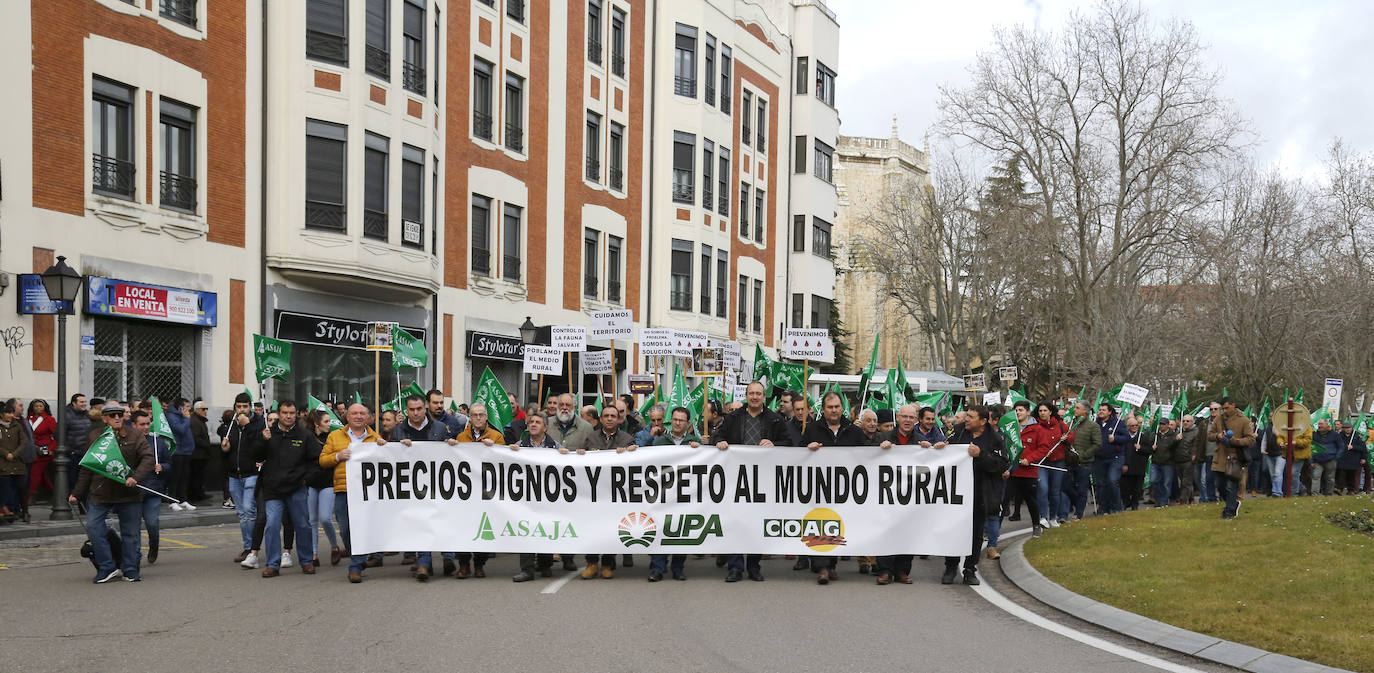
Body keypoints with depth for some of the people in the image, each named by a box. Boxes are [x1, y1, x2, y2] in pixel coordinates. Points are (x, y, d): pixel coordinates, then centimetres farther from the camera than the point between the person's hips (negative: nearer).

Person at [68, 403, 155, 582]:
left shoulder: (135, 437, 2)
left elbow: (148, 459, -8)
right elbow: (87, 470, 12)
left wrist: (136, 477, -24)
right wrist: (77, 493, 10)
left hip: (128, 494, -1)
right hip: (100, 493, 1)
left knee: (130, 532, 4)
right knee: (93, 527, -12)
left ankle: (130, 570, 17)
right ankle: (107, 567, -1)